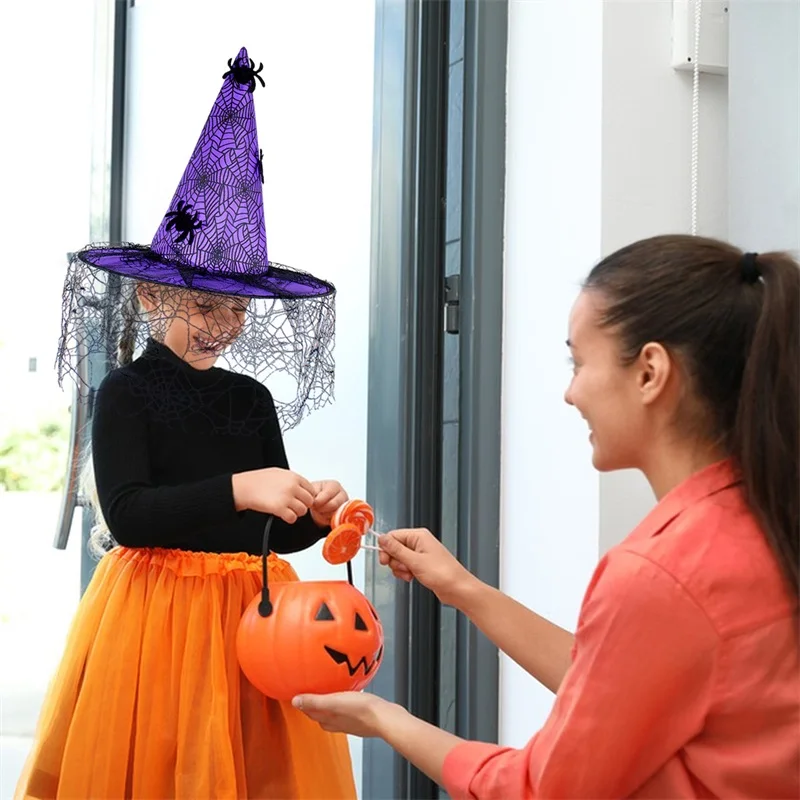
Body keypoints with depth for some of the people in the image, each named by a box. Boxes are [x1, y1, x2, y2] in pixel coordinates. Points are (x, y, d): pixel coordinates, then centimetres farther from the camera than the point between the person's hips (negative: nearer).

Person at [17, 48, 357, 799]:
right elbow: (126, 514, -16)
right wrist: (236, 488, -23)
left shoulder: (254, 398, 10)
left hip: (249, 610, 5)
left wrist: (313, 516, -8)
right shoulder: (127, 392, -3)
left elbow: (272, 535, 13)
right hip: (156, 611, -4)